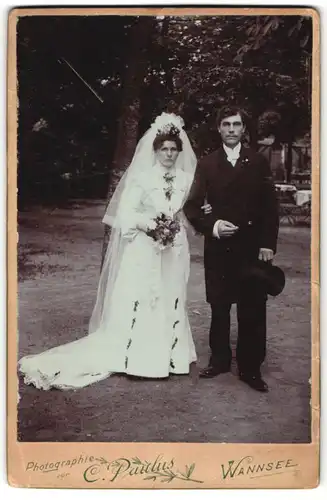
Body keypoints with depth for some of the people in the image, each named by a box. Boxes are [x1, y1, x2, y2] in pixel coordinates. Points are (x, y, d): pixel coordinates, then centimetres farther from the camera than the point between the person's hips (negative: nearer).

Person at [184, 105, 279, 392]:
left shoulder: (259, 162, 5)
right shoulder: (207, 164, 6)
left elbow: (270, 206, 2)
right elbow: (192, 206, 1)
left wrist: (268, 244, -5)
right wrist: (212, 225, -17)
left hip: (252, 247, 0)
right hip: (218, 247, 1)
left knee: (253, 310, 2)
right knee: (219, 307, 10)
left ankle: (250, 368, 13)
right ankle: (220, 359, 25)